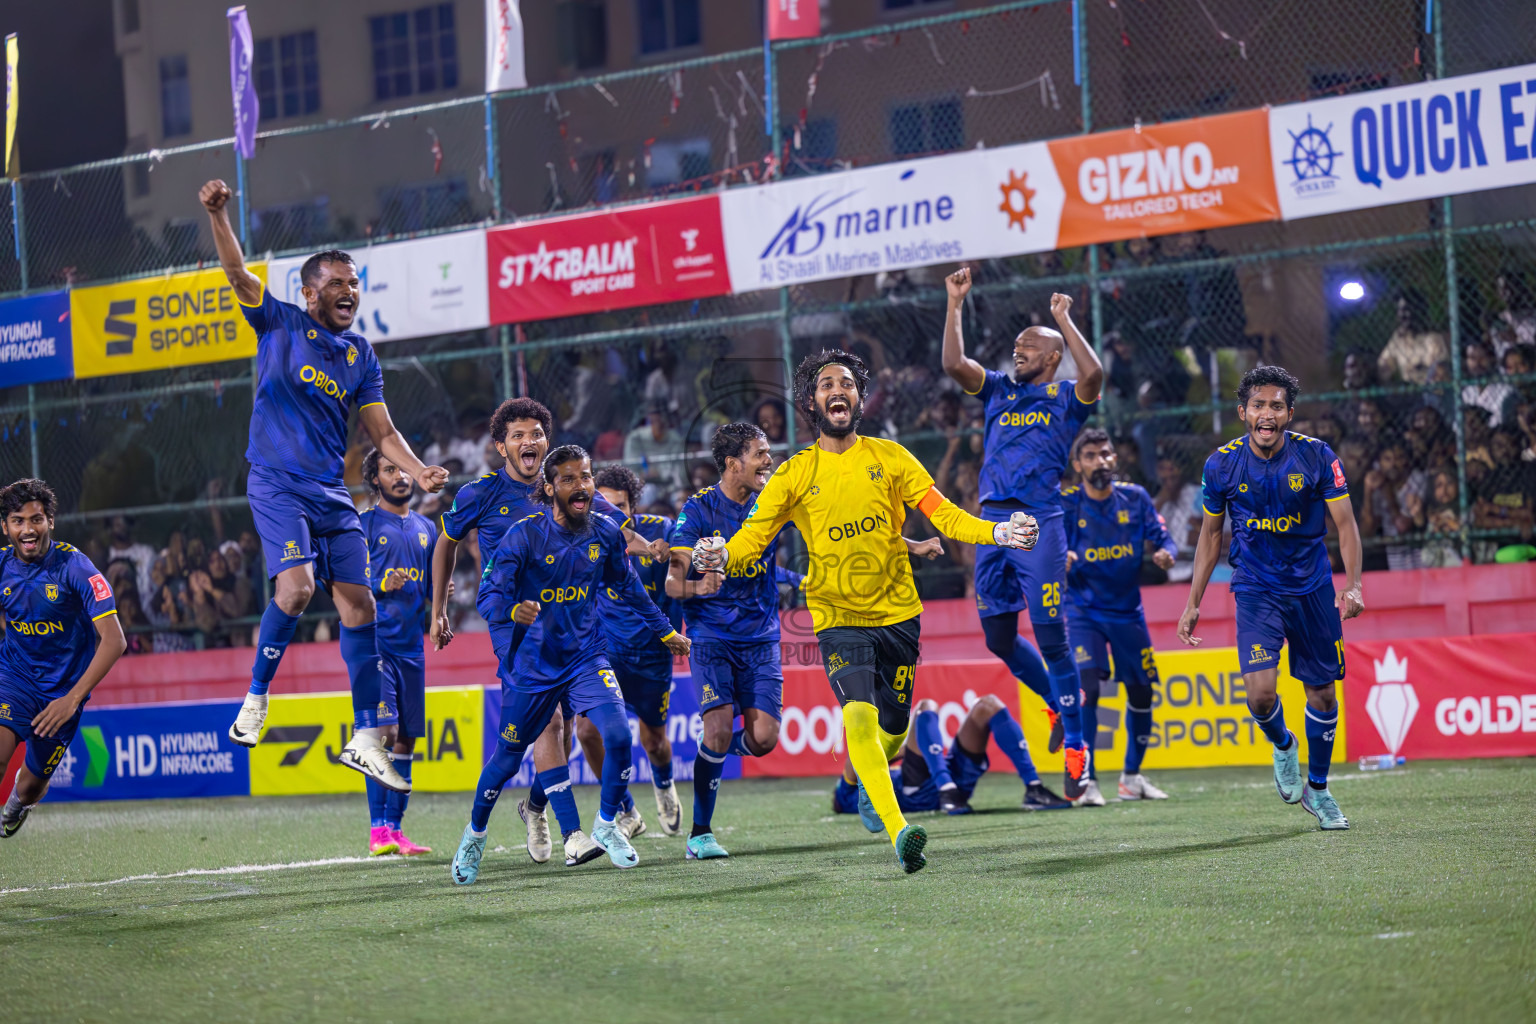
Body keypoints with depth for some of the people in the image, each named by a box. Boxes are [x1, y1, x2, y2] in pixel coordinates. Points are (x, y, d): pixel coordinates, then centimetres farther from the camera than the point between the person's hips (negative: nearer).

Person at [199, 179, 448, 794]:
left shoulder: (361, 355, 14)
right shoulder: (280, 325, 3)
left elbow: (382, 431, 13)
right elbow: (237, 274, -9)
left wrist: (419, 471, -5)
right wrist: (218, 216, -25)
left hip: (332, 491, 5)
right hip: (278, 483, -5)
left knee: (359, 605, -1)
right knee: (297, 585, -24)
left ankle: (366, 738, 4)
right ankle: (256, 699, -6)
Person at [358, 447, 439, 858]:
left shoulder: (426, 529, 16)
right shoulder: (362, 525, -1)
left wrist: (439, 593, 1)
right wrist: (380, 586, -20)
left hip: (411, 644, 6)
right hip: (374, 640, -6)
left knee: (406, 738, 6)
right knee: (383, 729, -16)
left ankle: (394, 828, 11)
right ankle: (378, 829, -15)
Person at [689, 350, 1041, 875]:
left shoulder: (890, 458, 1)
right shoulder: (794, 475, -2)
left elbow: (943, 514, -2)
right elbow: (751, 536, -7)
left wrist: (996, 532, -19)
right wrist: (720, 556, -30)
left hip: (898, 613, 2)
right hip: (838, 616, -2)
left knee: (892, 729, 12)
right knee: (859, 715, -24)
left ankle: (868, 783, 48)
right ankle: (898, 832, -29)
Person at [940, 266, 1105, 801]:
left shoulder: (1066, 396, 7)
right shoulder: (999, 389, 19)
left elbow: (1093, 373, -15)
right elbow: (953, 364, 6)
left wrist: (1064, 320, -6)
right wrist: (955, 305, 3)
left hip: (1040, 522, -5)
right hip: (992, 520, 5)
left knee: (1050, 635, -10)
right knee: (999, 637, 8)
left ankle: (1076, 743, -4)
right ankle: (1059, 702, 31)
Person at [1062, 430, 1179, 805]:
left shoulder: (1135, 498, -1)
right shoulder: (1066, 503, -9)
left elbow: (1161, 537, -3)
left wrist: (1166, 553, -26)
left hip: (1128, 609, 4)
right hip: (1083, 610, -4)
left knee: (1141, 692, 7)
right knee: (1087, 686, -20)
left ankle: (1132, 776, 25)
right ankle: (1085, 780, -16)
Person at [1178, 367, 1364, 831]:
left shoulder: (1317, 456, -10)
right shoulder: (1222, 464, -6)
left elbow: (1345, 523, -8)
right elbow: (1210, 533, 6)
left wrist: (1353, 585, -23)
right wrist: (1193, 602, 6)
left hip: (1312, 589, 1)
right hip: (1255, 591, -1)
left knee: (1322, 692, 7)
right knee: (1260, 692, -17)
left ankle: (1317, 789, 28)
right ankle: (1283, 745, 18)